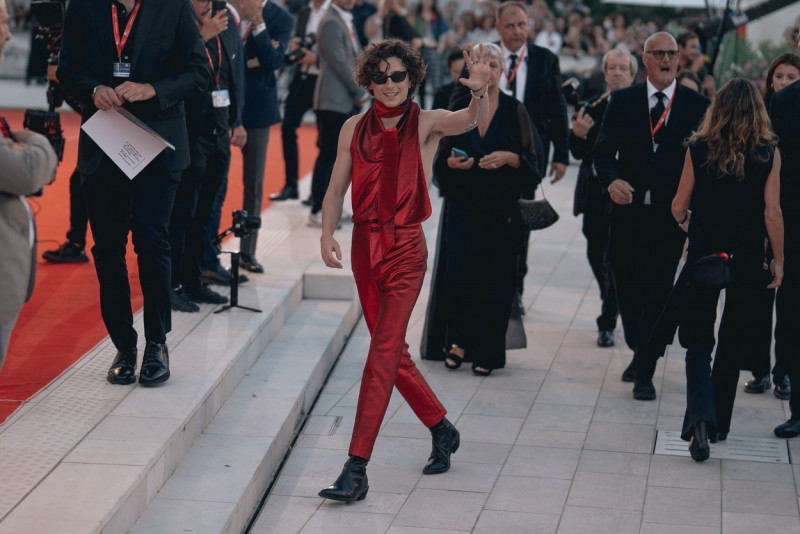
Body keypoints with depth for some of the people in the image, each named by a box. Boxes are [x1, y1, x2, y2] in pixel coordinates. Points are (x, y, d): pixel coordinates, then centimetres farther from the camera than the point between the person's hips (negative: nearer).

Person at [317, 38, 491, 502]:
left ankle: (357, 469, -13)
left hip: (405, 247, -5)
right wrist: (327, 234, -8)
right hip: (365, 246, 5)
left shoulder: (427, 124, -3)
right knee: (394, 353, 13)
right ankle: (442, 429, 34)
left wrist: (479, 92, -45)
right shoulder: (355, 128, 7)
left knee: (383, 357, -11)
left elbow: (469, 121, -23)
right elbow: (337, 189, 8)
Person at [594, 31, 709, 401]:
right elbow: (603, 150, 0)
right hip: (627, 211, 2)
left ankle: (645, 372, 6)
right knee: (626, 288, 11)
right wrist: (611, 180, -20)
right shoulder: (623, 101, 5)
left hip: (670, 215, -2)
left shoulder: (697, 106, 1)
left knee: (658, 291, -2)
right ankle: (638, 352, 34)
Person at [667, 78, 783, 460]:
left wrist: (684, 222, 23)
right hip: (747, 259, 1)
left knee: (698, 341, 5)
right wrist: (778, 260, 3)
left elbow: (679, 206, 0)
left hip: (703, 255, -1)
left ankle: (700, 414, -19)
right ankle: (719, 423, 24)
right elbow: (772, 213, -8)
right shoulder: (769, 153, -6)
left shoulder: (699, 149, -5)